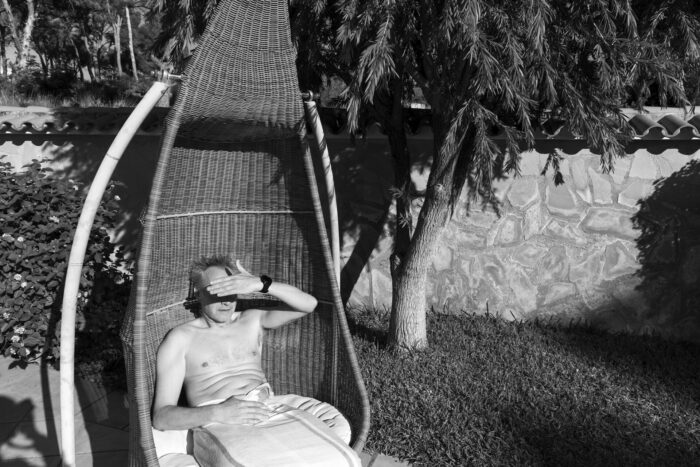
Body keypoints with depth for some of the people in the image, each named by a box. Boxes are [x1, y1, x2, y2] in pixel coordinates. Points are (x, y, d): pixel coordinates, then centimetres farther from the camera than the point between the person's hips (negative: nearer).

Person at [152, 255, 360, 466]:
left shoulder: (252, 320, 20)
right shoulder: (180, 338, 8)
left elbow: (308, 304, 8)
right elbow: (161, 417, 2)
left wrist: (261, 283, -8)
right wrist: (218, 413, -16)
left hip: (272, 410, 4)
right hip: (218, 424, -3)